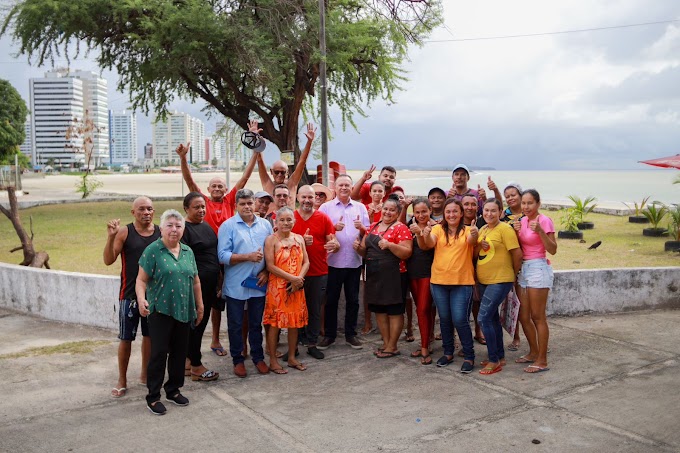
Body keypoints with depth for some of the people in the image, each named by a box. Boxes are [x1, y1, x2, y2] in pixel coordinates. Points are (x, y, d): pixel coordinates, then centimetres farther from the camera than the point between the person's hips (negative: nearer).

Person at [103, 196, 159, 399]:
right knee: (126, 338, 5)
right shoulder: (125, 232, -7)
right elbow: (108, 260, -11)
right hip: (130, 294, -3)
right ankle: (122, 380, 19)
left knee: (150, 335, 14)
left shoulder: (161, 233, 1)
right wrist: (111, 237, -25)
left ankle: (145, 374, 31)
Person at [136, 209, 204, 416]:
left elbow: (195, 281, 16)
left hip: (183, 311, 6)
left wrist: (199, 306, 17)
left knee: (179, 352, 12)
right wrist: (141, 299, -28)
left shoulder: (188, 251, 9)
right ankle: (153, 397, 10)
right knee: (159, 352, -2)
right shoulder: (153, 250, -7)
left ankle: (173, 390, 28)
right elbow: (141, 280, -11)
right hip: (160, 310, -5)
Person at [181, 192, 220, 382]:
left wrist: (218, 281, 19)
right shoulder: (184, 228, -12)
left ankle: (187, 360, 27)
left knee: (200, 322, 14)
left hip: (209, 284, 8)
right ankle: (196, 367, 12)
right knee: (196, 323, 1)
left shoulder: (206, 226, 14)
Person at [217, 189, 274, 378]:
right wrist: (248, 257, -19)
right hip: (235, 285, -3)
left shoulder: (265, 225, 6)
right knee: (235, 325, 9)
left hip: (259, 284, 3)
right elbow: (223, 255, -13)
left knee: (256, 323, 15)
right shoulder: (228, 226, -6)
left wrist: (266, 271, -5)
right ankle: (238, 360, 23)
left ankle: (258, 357, 29)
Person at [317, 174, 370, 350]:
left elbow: (368, 232, 9)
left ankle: (351, 334, 21)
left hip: (354, 261, 2)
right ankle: (329, 335, 16)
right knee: (331, 299, 5)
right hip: (333, 261, -2)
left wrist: (361, 227, -12)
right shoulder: (326, 207, 2)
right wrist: (333, 227, -18)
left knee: (353, 300, 9)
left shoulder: (360, 207, 10)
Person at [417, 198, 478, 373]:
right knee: (444, 319, 13)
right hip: (439, 281, 3)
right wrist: (426, 234, -38)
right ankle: (448, 353, 28)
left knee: (460, 320, -6)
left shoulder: (467, 231, -1)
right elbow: (429, 244, -14)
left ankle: (469, 357, 8)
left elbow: (471, 241, -21)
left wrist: (475, 235, -45)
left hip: (462, 282, -3)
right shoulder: (438, 229, 3)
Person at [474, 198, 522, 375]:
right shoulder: (482, 230, 10)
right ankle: (500, 357, 29)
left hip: (500, 281, -9)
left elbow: (517, 253, -17)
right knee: (493, 318, 16)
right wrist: (478, 245, -8)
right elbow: (475, 254, 13)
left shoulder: (504, 229, -14)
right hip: (484, 281, 9)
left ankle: (494, 361, -1)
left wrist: (515, 273, -3)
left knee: (484, 318, -12)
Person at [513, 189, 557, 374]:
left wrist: (539, 231, -26)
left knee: (537, 317, -3)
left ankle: (542, 360, 5)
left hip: (538, 268, -7)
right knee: (523, 316, 11)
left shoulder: (544, 220, -10)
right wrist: (516, 232, -4)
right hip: (523, 268, 7)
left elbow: (552, 250, -15)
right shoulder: (522, 220, 11)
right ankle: (534, 352, 28)